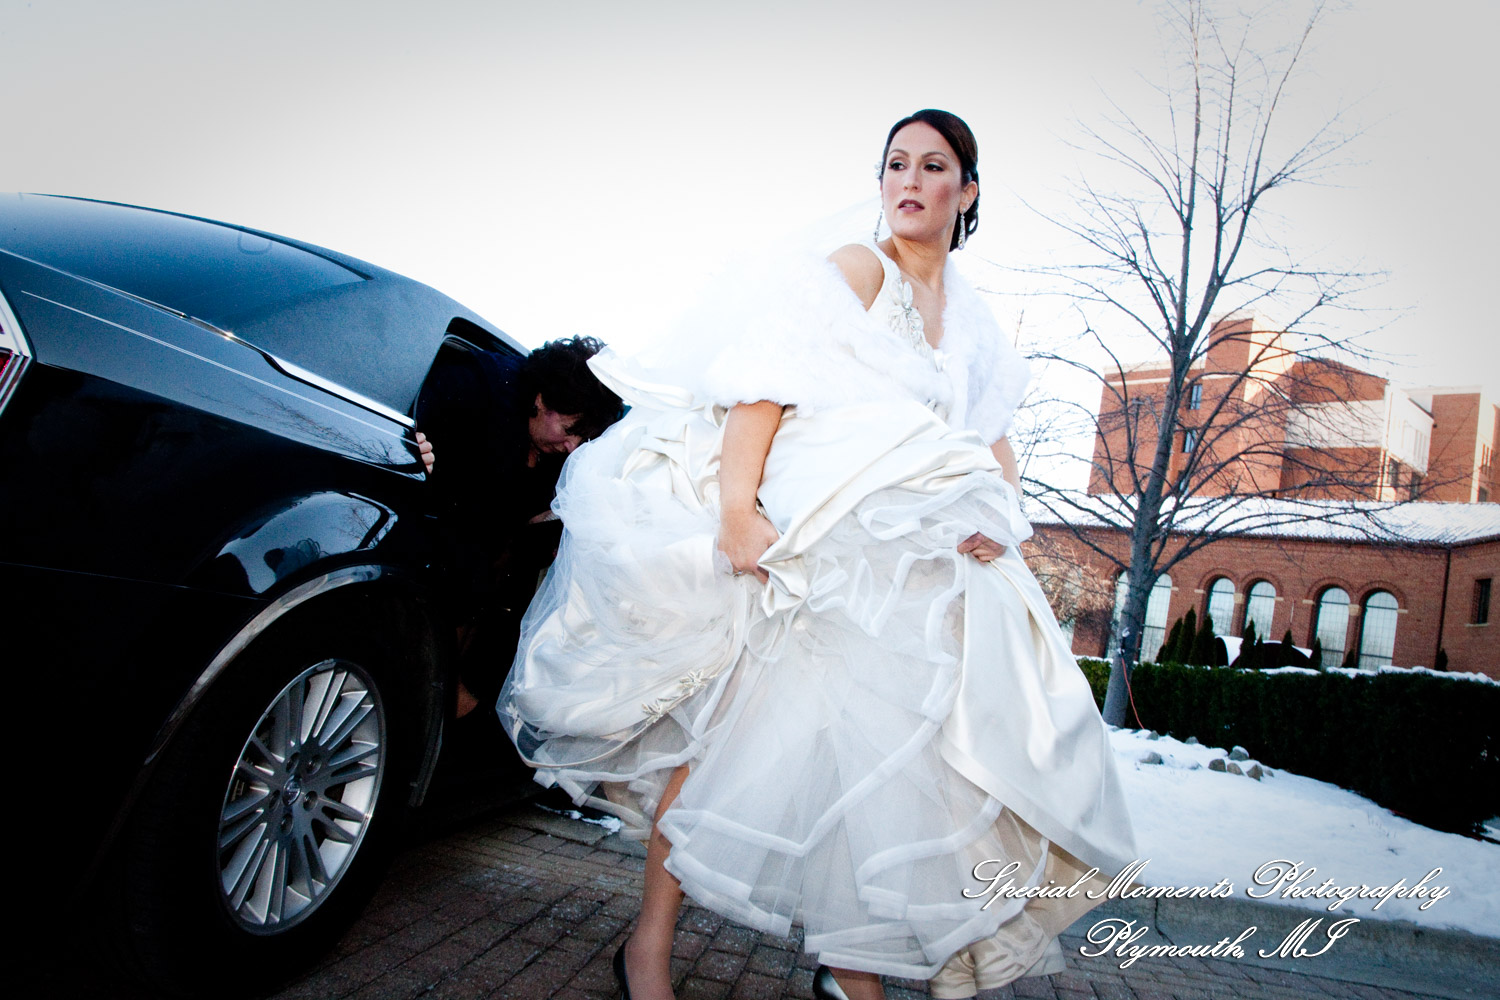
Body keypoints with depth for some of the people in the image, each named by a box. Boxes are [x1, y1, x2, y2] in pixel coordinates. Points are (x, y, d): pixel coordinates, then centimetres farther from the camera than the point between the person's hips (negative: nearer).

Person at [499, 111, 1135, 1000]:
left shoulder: (973, 320, 18)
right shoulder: (854, 270, -1)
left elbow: (994, 437, 19)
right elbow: (765, 379, -13)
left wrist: (1002, 520, -2)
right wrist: (735, 505, -26)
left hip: (908, 560, 6)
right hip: (808, 541, -5)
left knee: (878, 745, 2)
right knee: (735, 723, -7)